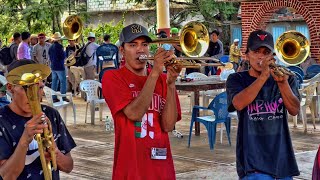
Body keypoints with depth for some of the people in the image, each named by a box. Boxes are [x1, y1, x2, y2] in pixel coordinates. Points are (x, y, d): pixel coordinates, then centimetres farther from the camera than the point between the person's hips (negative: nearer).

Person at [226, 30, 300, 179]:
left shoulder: (286, 78, 7)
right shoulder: (237, 79, 2)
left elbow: (294, 110, -7)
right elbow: (239, 104, -18)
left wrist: (282, 82, -23)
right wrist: (264, 76, -24)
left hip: (282, 158, 3)